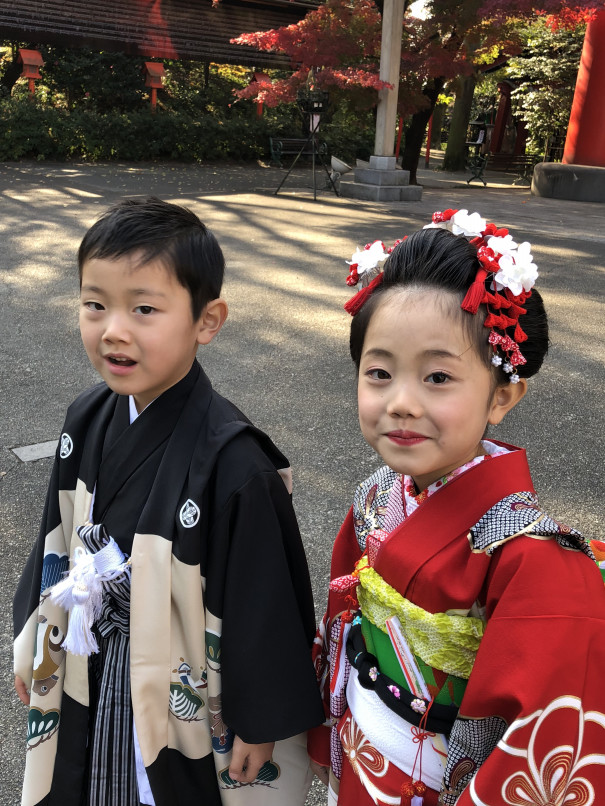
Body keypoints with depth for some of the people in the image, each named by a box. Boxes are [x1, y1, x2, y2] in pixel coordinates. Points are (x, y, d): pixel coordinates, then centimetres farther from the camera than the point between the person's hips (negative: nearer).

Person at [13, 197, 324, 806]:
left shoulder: (233, 461, -30)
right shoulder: (87, 419, -10)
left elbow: (262, 605, -20)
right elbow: (57, 545, 4)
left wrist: (258, 722, -10)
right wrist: (34, 644, 13)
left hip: (188, 704, -5)